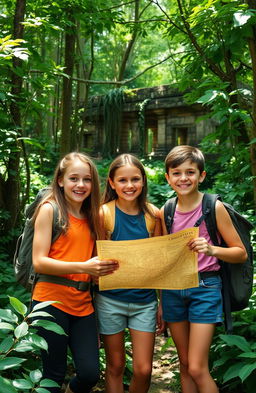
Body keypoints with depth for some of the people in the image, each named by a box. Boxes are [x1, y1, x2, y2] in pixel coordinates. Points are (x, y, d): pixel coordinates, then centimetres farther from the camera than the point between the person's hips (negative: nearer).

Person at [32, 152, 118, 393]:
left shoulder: (91, 216, 12)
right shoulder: (50, 209, -4)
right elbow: (39, 262, -12)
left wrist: (103, 266, 0)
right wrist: (83, 267, -22)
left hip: (83, 305, 5)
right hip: (51, 301, -5)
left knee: (90, 373, -1)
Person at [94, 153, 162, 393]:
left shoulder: (152, 214, -1)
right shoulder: (104, 214, -8)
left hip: (144, 300, 2)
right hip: (110, 299, -2)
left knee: (143, 370, 4)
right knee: (115, 366, 11)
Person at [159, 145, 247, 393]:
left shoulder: (214, 207, -8)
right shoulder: (165, 212, 3)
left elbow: (241, 253, -4)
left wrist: (212, 250, -23)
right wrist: (161, 301, 14)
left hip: (204, 287, -4)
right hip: (172, 288, 4)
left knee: (197, 368, -7)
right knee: (184, 364, 14)